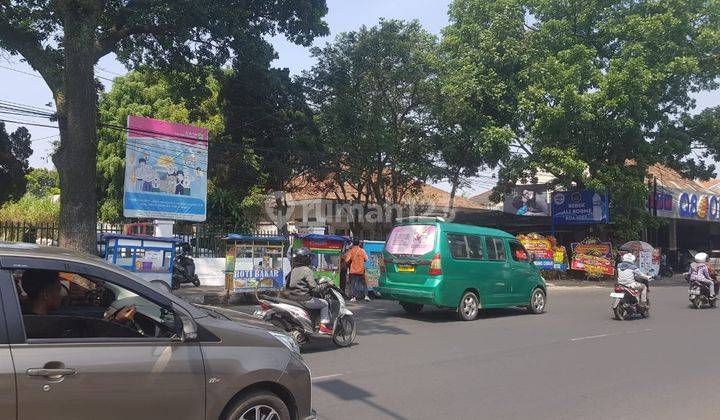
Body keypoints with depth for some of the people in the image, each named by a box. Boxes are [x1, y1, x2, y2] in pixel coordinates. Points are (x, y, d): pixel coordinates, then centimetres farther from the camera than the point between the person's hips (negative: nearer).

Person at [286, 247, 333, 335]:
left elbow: (288, 284, 17)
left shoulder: (293, 270, 9)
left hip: (292, 297, 9)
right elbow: (313, 287, -19)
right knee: (325, 304, 7)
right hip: (304, 299, -9)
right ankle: (323, 326, 1)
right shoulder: (307, 270, -15)